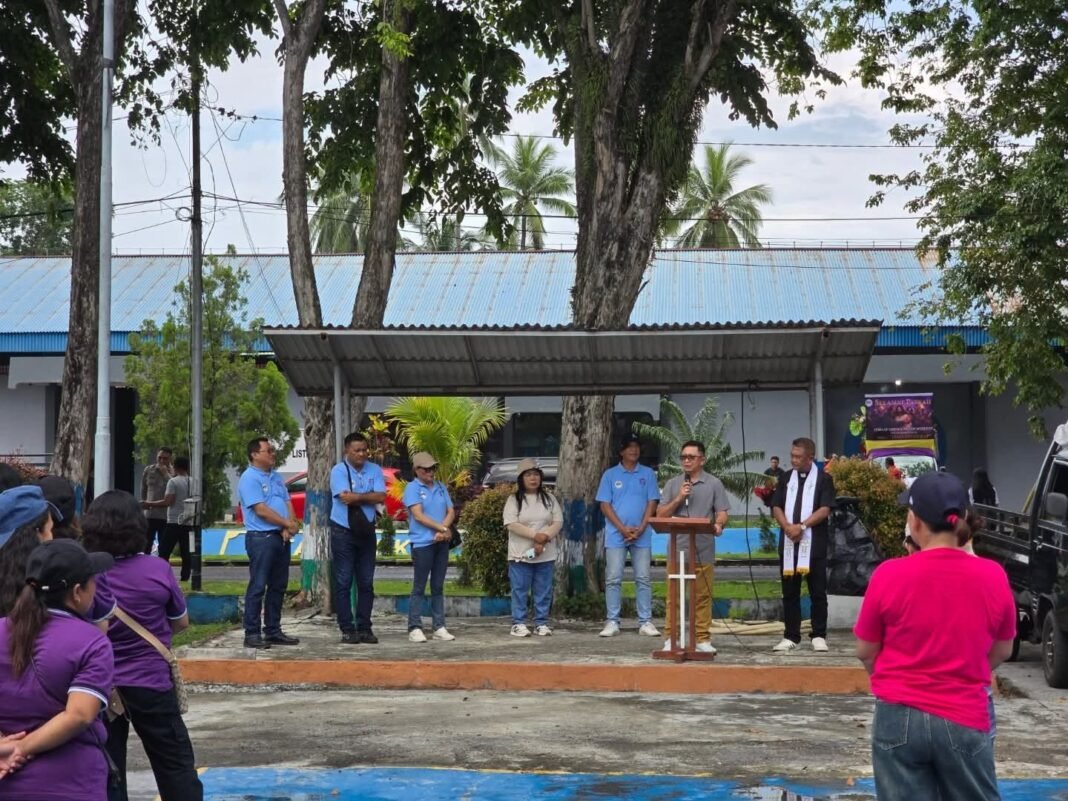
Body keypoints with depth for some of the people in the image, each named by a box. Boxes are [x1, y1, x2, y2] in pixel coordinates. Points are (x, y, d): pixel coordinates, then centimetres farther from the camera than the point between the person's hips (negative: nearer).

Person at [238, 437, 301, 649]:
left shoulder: (276, 477, 17)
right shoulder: (249, 478, -10)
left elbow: (287, 503, 12)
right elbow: (261, 510, -16)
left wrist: (289, 528, -6)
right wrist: (288, 524, -9)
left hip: (281, 538, 9)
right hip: (260, 538, -8)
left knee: (278, 586, 11)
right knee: (258, 587, -7)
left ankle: (273, 631, 18)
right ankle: (252, 634, -3)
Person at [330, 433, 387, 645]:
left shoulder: (375, 470, 5)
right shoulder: (339, 470, -6)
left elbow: (381, 497, -7)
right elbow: (345, 498, -19)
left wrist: (356, 496, -12)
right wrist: (368, 496, -8)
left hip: (367, 531, 4)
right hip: (343, 532, -4)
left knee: (366, 582, 6)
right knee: (343, 582, -1)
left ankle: (364, 628, 12)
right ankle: (347, 629, 3)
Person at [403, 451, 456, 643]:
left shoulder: (441, 487, 13)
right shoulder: (412, 488, -4)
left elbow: (451, 512, 8)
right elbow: (418, 515, -12)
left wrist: (442, 531, -10)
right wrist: (443, 528, -11)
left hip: (442, 542, 5)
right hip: (422, 543, -5)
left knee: (438, 587, 8)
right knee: (419, 587, -3)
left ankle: (439, 627, 11)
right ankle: (415, 628, 0)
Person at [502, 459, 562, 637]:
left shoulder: (549, 498, 9)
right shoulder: (514, 499, 0)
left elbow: (558, 522, 2)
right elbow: (511, 524, -12)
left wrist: (544, 538, -14)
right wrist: (535, 535, -19)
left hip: (546, 555, 3)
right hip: (520, 554, -3)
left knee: (543, 591, 5)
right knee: (520, 590, 0)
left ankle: (541, 623, 13)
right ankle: (519, 624, 6)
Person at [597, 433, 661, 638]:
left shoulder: (648, 474, 7)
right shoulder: (610, 475, 4)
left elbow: (652, 503, 3)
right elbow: (605, 505, 0)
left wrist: (640, 529, -9)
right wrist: (623, 529, -11)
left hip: (642, 536, 1)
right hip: (616, 535, -1)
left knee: (643, 579, 2)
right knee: (613, 579, -1)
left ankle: (645, 622, 5)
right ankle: (612, 622, 3)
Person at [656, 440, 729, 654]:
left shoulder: (714, 484, 7)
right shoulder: (672, 484, 12)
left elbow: (722, 514, 1)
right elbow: (660, 515, 8)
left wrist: (718, 525, -21)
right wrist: (679, 498, -5)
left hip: (703, 550, -1)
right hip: (677, 548, 1)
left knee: (702, 596, 2)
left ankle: (702, 639, 8)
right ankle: (671, 638, 6)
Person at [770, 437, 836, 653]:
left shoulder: (823, 479, 1)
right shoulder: (787, 478, 12)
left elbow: (825, 509, -9)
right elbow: (776, 507, 7)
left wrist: (802, 525, -17)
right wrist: (787, 527, -11)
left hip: (814, 543, -3)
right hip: (788, 542, 4)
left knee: (817, 592, 1)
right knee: (789, 592, 5)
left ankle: (819, 636, 8)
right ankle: (791, 637, 11)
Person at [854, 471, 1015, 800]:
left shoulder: (889, 575, -12)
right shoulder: (992, 576, -8)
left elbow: (865, 652, 0)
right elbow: (1001, 651, 6)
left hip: (899, 717, -1)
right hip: (966, 718, 1)